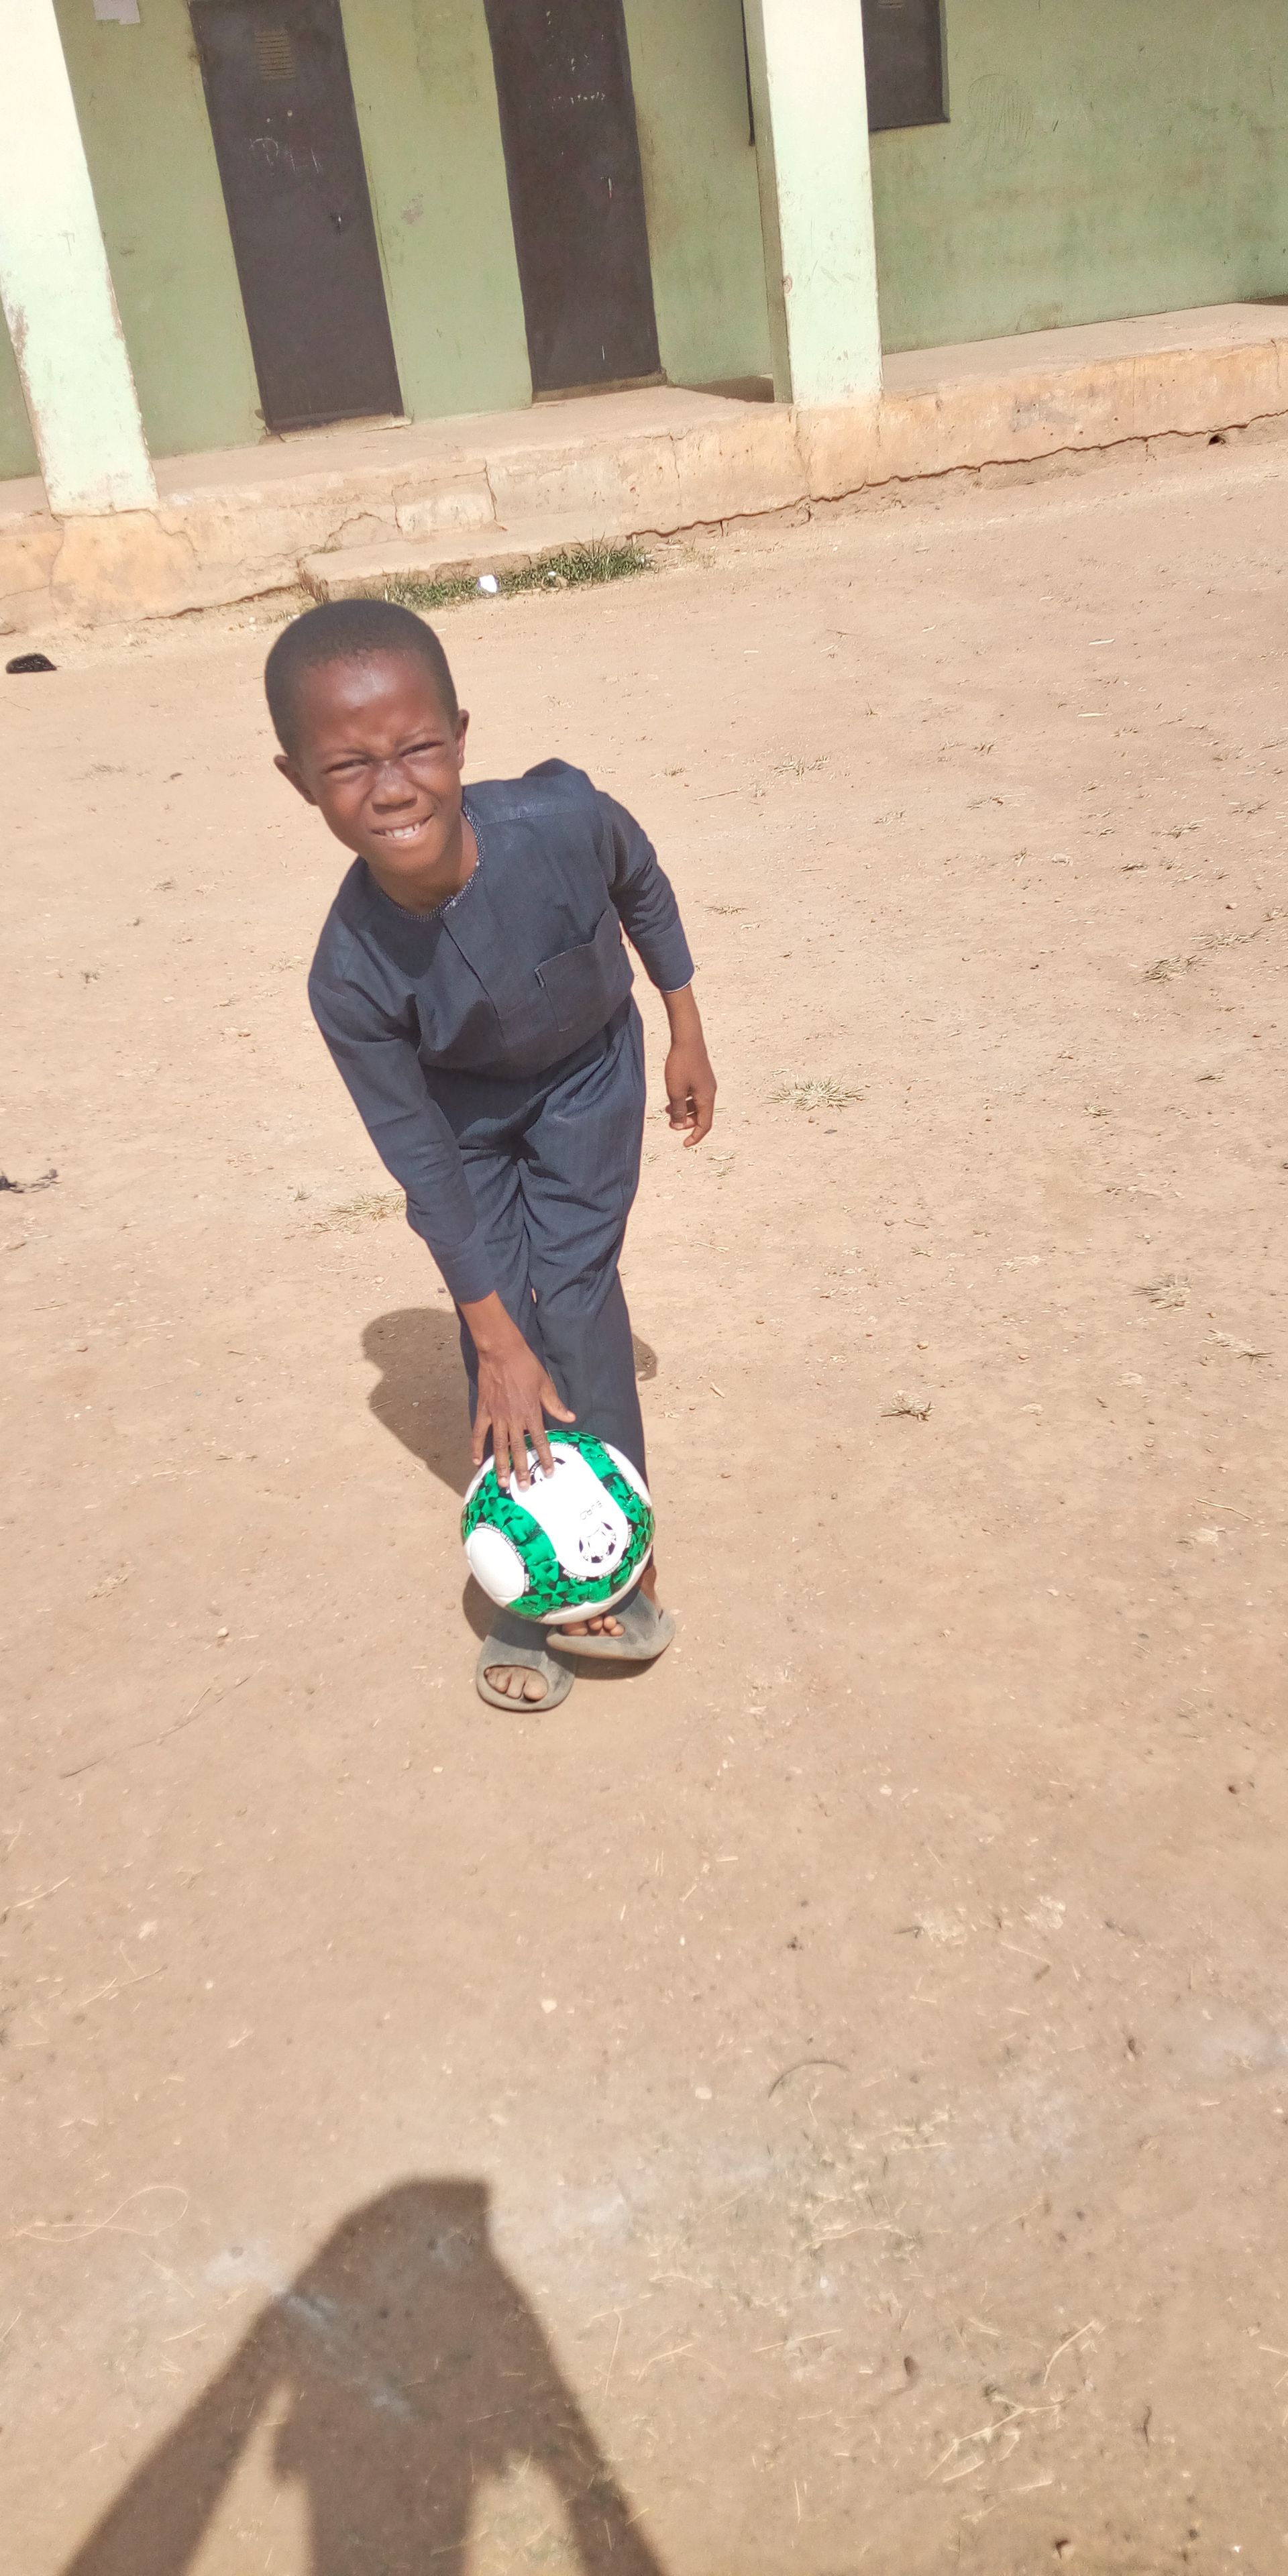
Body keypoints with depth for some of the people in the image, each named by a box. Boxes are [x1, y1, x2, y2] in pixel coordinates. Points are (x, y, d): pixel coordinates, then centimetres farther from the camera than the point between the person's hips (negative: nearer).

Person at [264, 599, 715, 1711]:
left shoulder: (565, 818, -38)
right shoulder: (353, 975, -36)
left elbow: (644, 891, -12)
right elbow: (423, 1160, -24)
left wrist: (687, 1036, 1)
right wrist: (497, 1342, -20)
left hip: (588, 1067, 0)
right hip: (464, 1099, 0)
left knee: (572, 1286, -9)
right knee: (499, 1316, -2)